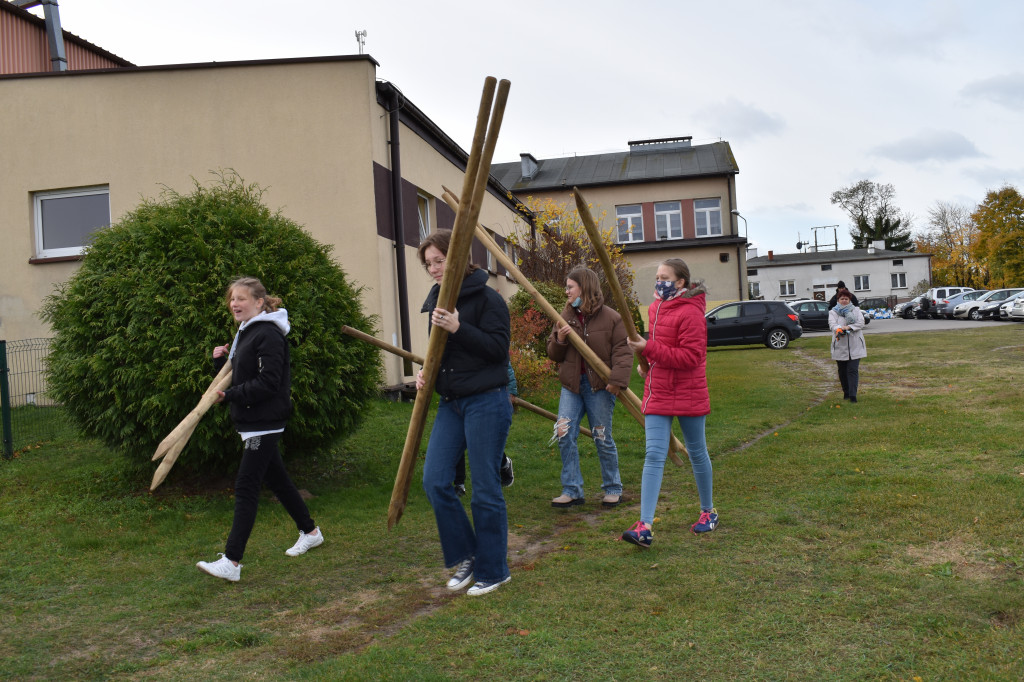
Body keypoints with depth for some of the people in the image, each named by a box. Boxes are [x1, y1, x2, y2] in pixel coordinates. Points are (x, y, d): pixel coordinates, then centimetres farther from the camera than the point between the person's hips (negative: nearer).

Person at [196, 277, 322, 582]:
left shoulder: (268, 334, -15)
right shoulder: (245, 333, 16)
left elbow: (267, 383, -22)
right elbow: (236, 377, 19)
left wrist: (231, 395, -21)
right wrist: (220, 361, 1)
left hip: (264, 422, -10)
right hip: (252, 421, 10)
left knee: (246, 488, -11)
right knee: (276, 479, 18)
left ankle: (231, 562, -11)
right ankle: (310, 532, 33)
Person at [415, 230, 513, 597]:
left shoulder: (486, 298, -10)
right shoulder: (435, 300, 12)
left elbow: (498, 348, -17)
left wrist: (458, 328, -26)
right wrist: (424, 372, 2)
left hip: (486, 403, -7)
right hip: (450, 403, 7)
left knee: (485, 489, 1)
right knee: (435, 481, 0)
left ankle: (493, 570, 17)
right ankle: (465, 555, 19)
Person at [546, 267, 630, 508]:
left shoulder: (611, 318, -6)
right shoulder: (565, 317, 9)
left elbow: (623, 352, -9)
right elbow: (553, 354, 12)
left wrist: (617, 380, -21)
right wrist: (560, 339, -8)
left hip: (599, 386, -4)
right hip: (571, 384, 5)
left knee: (602, 438, 2)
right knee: (564, 434, -5)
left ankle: (613, 489, 19)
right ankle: (572, 490, 6)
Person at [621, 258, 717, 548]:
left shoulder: (690, 313, -16)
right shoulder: (656, 308, 9)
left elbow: (690, 357, -22)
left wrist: (648, 349, -25)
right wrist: (648, 363, 10)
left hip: (688, 394, -6)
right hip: (657, 394, 6)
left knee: (697, 453, 12)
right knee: (654, 456, -4)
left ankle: (708, 511, 33)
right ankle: (645, 526, -9)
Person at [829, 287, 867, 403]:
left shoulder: (856, 310, 10)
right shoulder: (833, 312, 7)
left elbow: (861, 323, -4)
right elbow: (832, 324, -11)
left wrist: (849, 327, -21)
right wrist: (839, 329, -34)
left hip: (855, 346, 0)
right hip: (840, 346, 1)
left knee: (853, 370, -8)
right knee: (842, 371, 9)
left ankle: (853, 395, -10)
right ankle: (846, 393, 24)